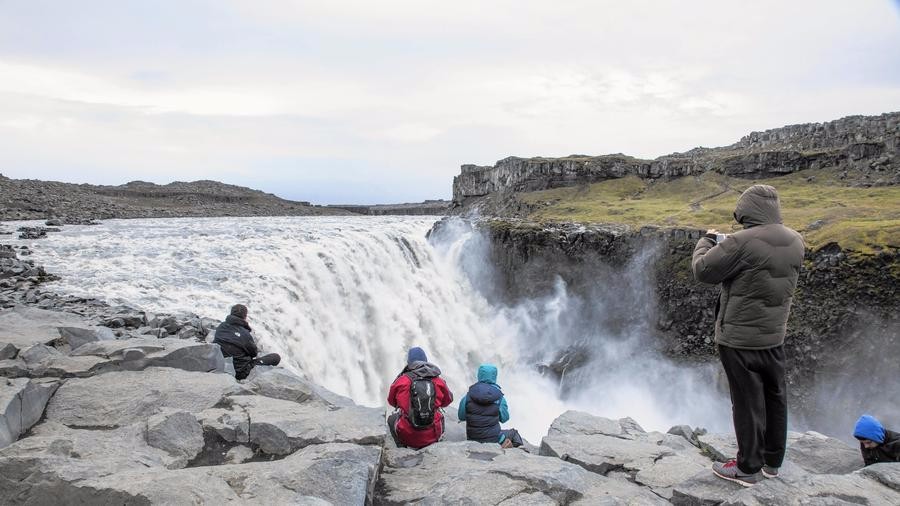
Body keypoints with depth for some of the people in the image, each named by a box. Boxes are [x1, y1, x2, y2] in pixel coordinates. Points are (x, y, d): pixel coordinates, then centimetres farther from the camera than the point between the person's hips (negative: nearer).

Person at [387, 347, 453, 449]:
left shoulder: (401, 381, -10)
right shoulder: (439, 381, -4)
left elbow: (391, 401, 9)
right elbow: (447, 401, 14)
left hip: (407, 435, -1)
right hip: (432, 436, 1)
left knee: (391, 419, 31)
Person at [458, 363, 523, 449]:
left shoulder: (468, 396, -9)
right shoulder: (500, 398, -11)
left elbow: (461, 417, 1)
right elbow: (504, 419, 0)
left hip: (472, 439, 3)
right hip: (493, 439, -3)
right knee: (513, 433, 25)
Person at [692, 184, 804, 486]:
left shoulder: (743, 242, -24)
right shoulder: (795, 242, 0)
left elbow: (702, 271, -15)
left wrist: (707, 241, 3)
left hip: (740, 338, -7)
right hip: (775, 336, 7)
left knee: (748, 403, 5)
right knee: (775, 398, 18)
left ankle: (748, 469, 19)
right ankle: (772, 461, 34)